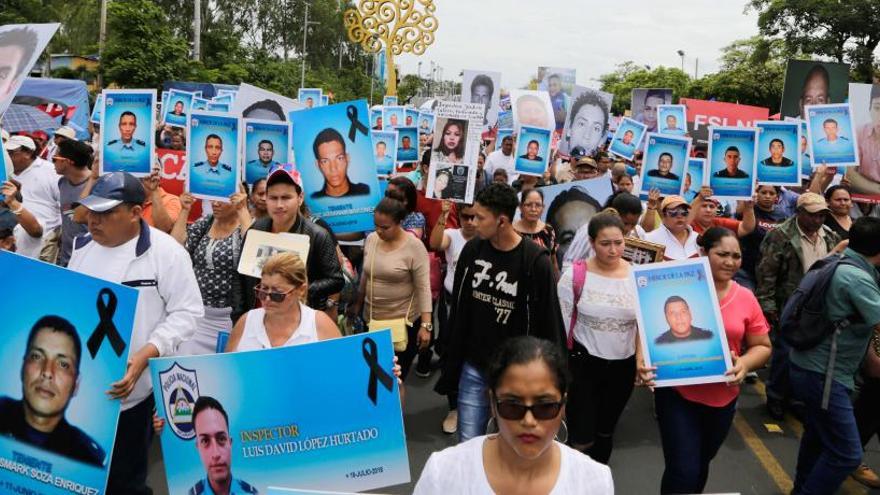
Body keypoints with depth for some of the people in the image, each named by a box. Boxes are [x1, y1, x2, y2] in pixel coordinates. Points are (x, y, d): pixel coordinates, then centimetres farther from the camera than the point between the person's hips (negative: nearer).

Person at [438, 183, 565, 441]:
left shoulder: (536, 260, -16)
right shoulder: (472, 250, -3)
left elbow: (548, 322, -10)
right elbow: (459, 310, 7)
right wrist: (453, 362, 10)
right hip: (473, 366, 4)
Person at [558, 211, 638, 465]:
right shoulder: (575, 275, -12)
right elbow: (560, 325, -6)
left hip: (623, 366, 3)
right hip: (583, 363, -3)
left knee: (605, 433, 20)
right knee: (582, 440, -3)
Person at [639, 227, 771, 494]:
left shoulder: (746, 298, -2)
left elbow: (763, 346, 6)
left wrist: (745, 363, -15)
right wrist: (641, 358, -25)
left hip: (723, 399, 4)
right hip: (677, 394, -4)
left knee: (700, 466, 22)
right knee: (683, 471, -7)